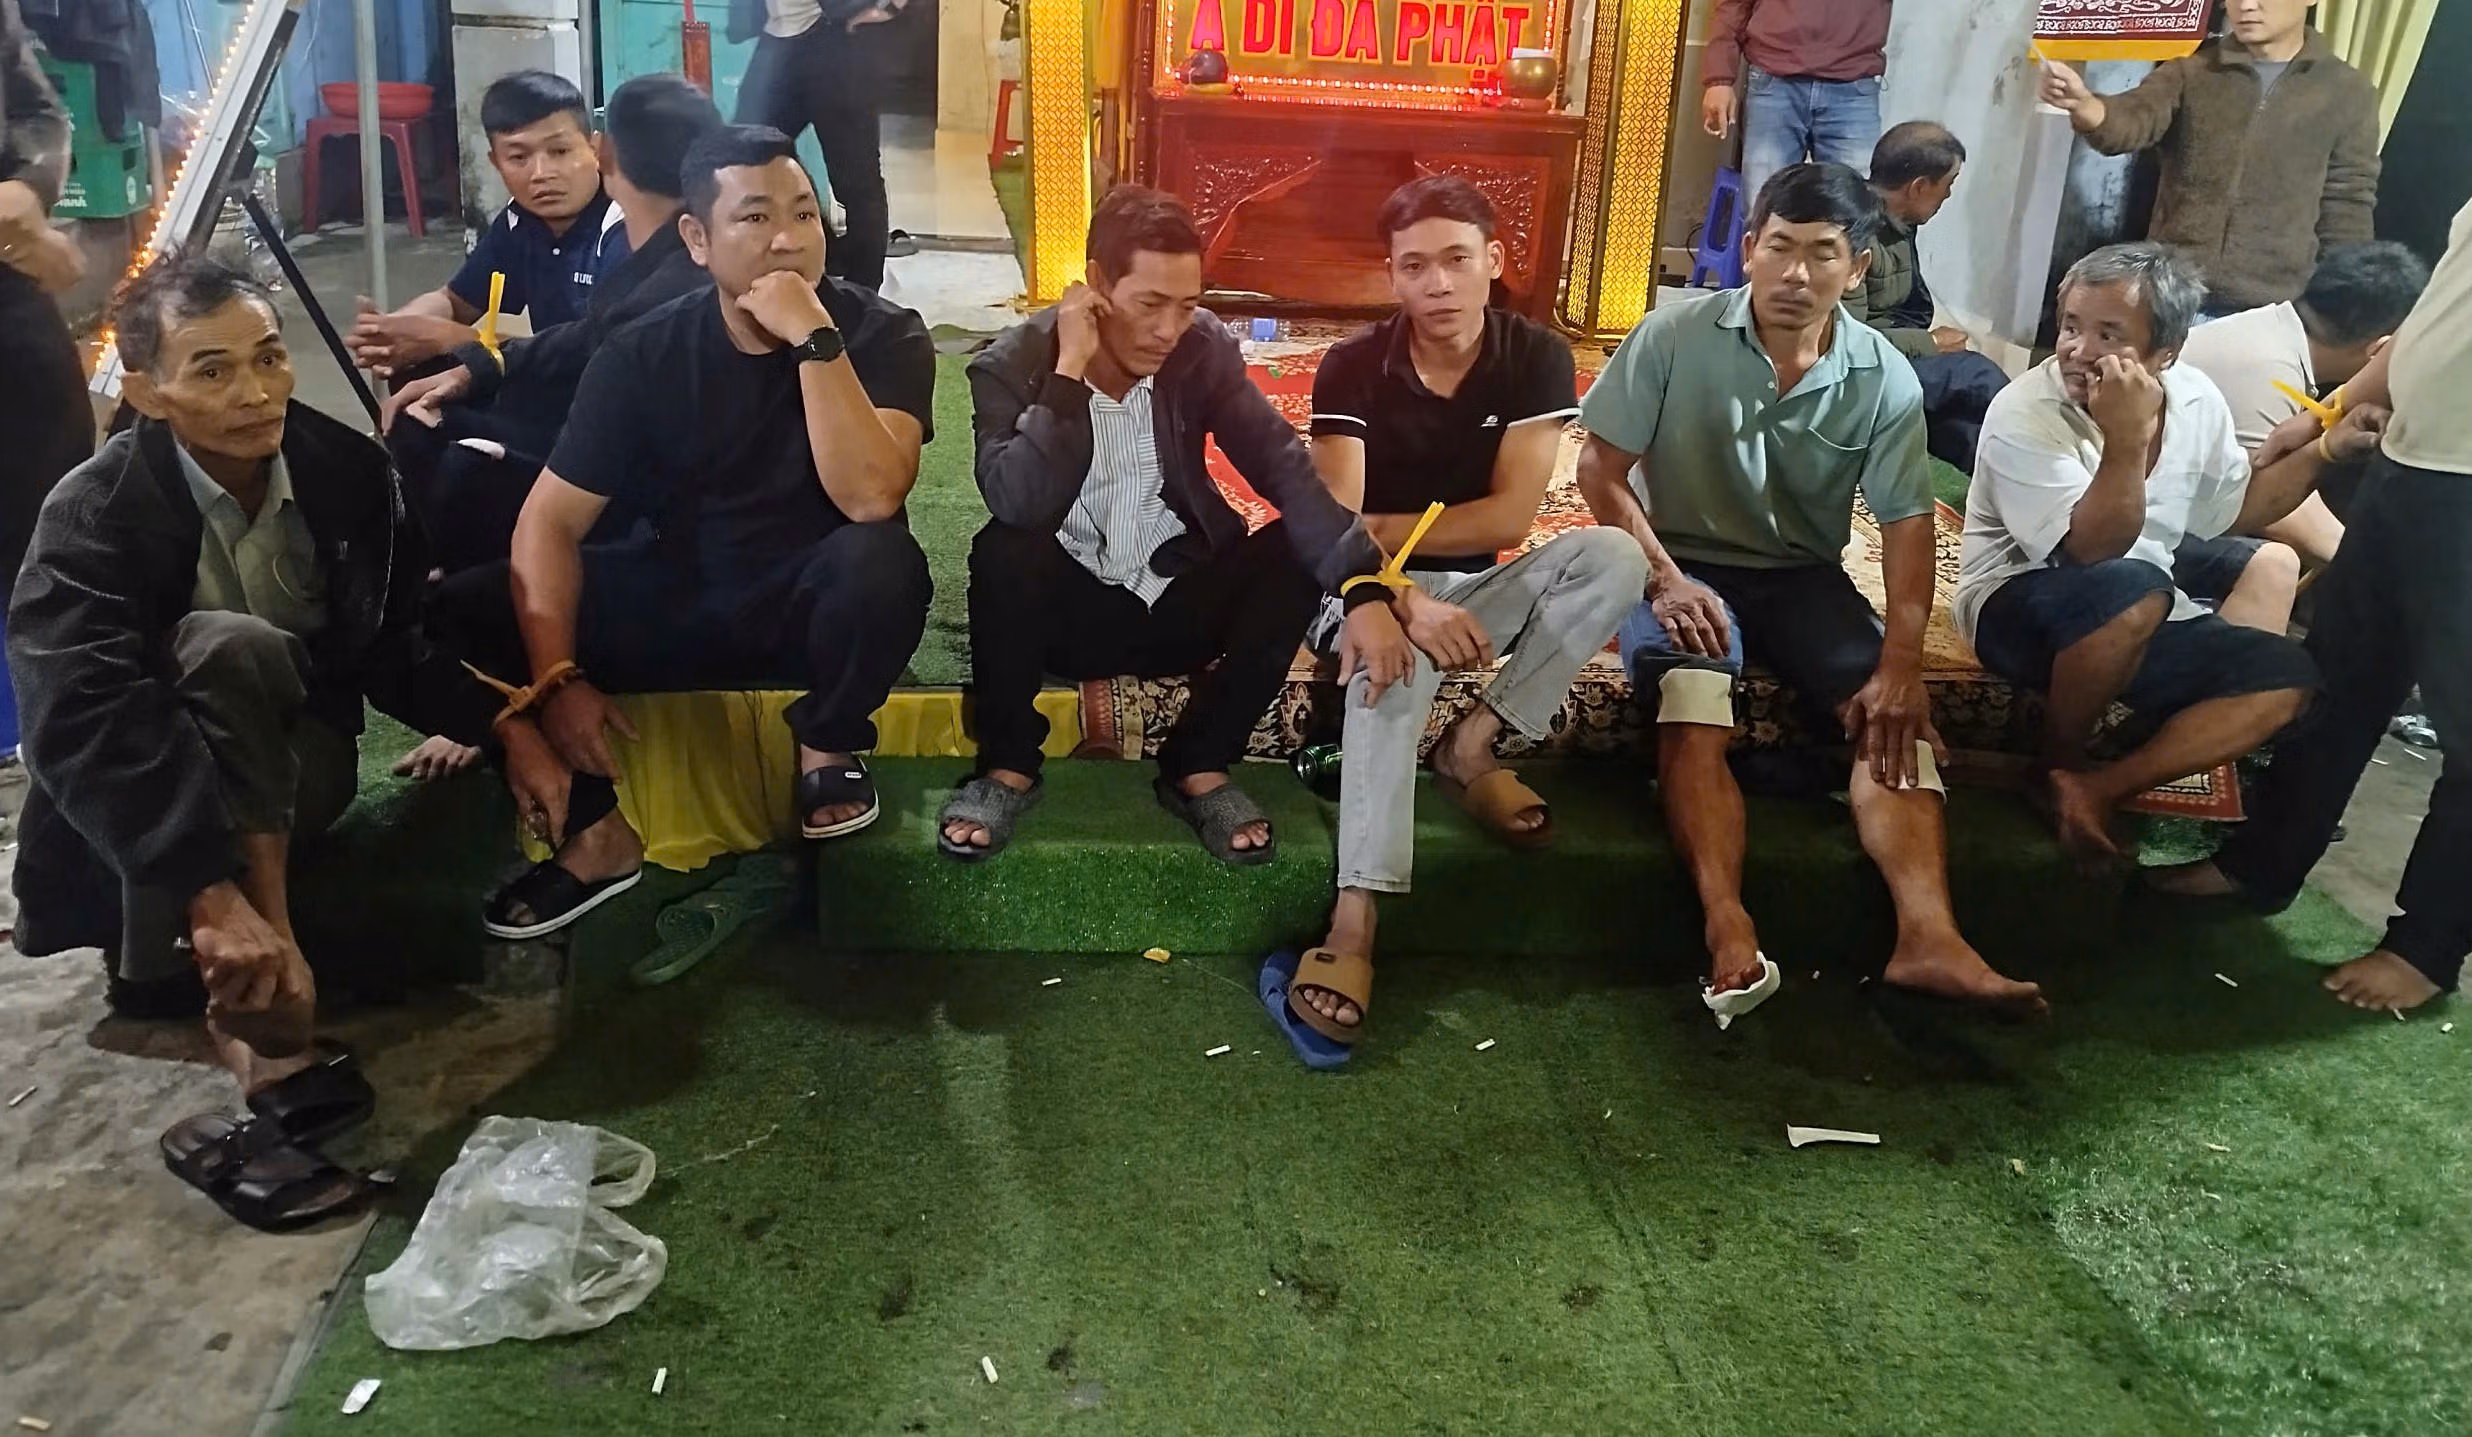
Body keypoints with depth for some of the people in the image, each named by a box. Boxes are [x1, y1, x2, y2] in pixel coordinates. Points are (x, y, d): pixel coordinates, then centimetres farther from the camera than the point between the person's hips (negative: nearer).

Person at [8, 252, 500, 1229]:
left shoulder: (348, 469, -8)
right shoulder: (93, 518, -21)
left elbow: (395, 644, -3)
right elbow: (83, 727, -34)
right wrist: (217, 892, -45)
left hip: (295, 765, 6)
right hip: (147, 822, -6)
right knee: (230, 649, -35)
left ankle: (183, 963, -3)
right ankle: (267, 1041, -42)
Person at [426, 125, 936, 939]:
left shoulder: (880, 334, -14)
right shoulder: (645, 354, -7)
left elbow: (871, 499, -30)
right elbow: (553, 520, -10)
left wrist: (816, 340, -33)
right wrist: (555, 680, -21)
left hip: (811, 604, -2)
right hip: (679, 597, 2)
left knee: (879, 563, -38)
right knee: (447, 618, -15)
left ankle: (828, 752, -8)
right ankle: (594, 825, -4)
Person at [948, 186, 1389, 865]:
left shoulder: (1205, 348, -7)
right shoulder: (1012, 364, -13)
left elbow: (1285, 467, -18)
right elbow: (1018, 506, -30)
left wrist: (1363, 585, -32)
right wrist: (1068, 371, -31)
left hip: (1177, 601, 3)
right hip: (1067, 607, -2)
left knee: (1298, 553, -21)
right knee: (1004, 553, -33)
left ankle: (1199, 767, -8)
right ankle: (1007, 766, -10)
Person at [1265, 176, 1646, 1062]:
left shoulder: (1537, 360, -7)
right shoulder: (1351, 370, -11)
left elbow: (1508, 519, -14)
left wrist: (1375, 532, -15)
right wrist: (1398, 604, -39)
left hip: (1481, 589, 3)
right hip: (1372, 589, -2)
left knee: (1613, 556, -25)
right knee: (1392, 664, -38)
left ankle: (1472, 748, -16)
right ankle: (1353, 926, -46)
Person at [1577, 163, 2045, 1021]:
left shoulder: (1885, 380, -6)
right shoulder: (1676, 337, -11)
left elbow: (1906, 526, -6)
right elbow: (1600, 472, -8)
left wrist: (1901, 666, -19)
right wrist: (1664, 581, -19)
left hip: (1803, 575, 3)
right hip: (1685, 564, -3)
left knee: (1892, 718, -22)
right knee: (1693, 701, -33)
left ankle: (1928, 936, -34)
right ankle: (1729, 933, -45)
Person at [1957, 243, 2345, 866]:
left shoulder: (2196, 400, -1)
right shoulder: (2024, 413, -20)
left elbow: (2234, 511, 17)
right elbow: (2093, 552, -28)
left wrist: (2328, 449, 6)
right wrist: (2127, 439, -39)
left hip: (2143, 624, 7)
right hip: (2019, 609, -7)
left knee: (2287, 676, -11)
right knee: (2129, 591, -37)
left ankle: (2093, 788, -20)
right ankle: (2058, 766, -13)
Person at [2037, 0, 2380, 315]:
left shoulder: (2347, 92, 7)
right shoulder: (2188, 73, 7)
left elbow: (2348, 211, 8)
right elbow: (2133, 119, -13)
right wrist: (2083, 104, -35)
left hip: (2270, 316, 0)